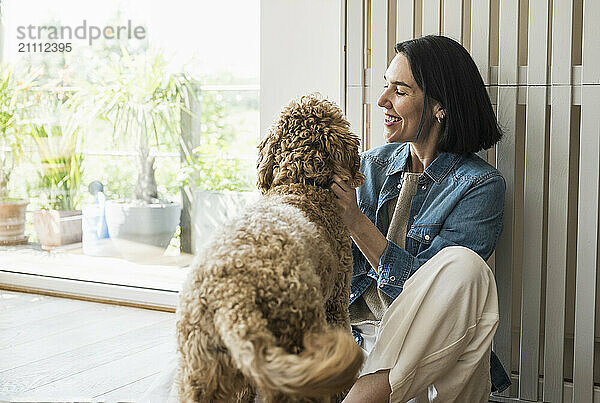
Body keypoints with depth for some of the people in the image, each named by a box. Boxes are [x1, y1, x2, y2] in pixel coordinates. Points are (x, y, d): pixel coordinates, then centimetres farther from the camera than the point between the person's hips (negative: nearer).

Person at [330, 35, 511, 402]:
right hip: (363, 328, 3)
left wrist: (354, 218, -21)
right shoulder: (373, 165, 10)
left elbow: (419, 286, -15)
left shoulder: (480, 184, -7)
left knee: (465, 265, -34)